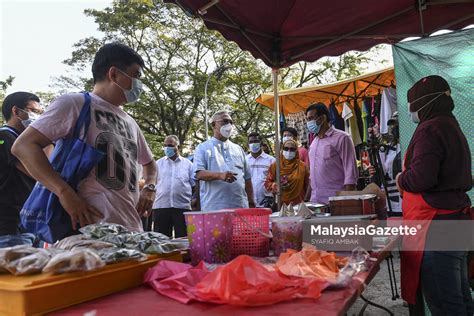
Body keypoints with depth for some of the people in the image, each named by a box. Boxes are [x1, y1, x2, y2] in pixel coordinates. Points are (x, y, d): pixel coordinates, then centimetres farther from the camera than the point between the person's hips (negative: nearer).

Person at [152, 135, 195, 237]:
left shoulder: (188, 164, 9)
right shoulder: (158, 163, 12)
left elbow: (194, 186, 9)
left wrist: (193, 200, 0)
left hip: (183, 206, -1)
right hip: (161, 206, 1)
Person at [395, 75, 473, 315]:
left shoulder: (430, 129, -14)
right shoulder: (452, 127, 17)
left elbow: (421, 178, -25)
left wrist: (401, 179, -6)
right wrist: (408, 179, 14)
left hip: (436, 229, -11)